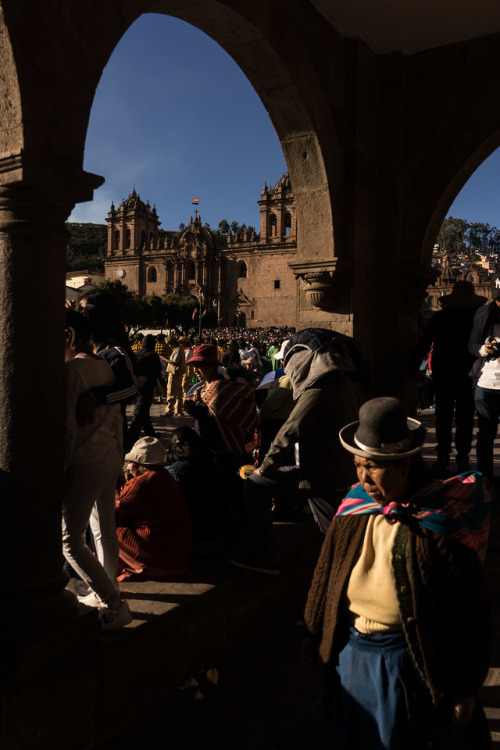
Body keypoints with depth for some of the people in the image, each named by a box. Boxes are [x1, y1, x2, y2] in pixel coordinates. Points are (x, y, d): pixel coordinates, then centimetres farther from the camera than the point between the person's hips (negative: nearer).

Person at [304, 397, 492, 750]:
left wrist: (466, 690, -8)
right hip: (350, 658, 5)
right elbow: (326, 578, 6)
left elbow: (472, 614, -14)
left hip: (412, 665, -4)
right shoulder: (353, 512, -8)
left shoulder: (441, 525, -22)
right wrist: (317, 637, 14)